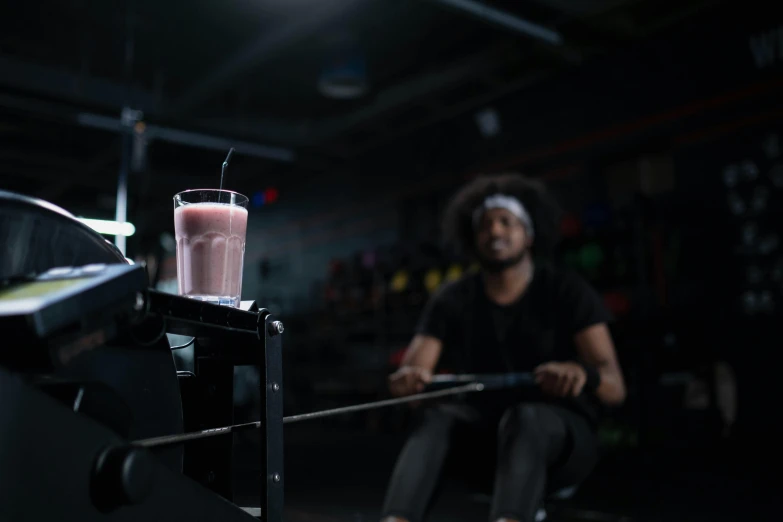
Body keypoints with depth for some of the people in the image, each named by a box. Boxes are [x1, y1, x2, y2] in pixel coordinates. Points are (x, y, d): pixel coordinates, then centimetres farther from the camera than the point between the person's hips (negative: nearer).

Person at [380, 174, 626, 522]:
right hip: (484, 428, 3)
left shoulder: (568, 293, -5)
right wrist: (407, 378, -34)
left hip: (561, 432, -2)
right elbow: (411, 372, -7)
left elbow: (615, 388, -15)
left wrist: (582, 373, -40)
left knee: (525, 418, -36)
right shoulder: (451, 301, 2)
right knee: (436, 416, -29)